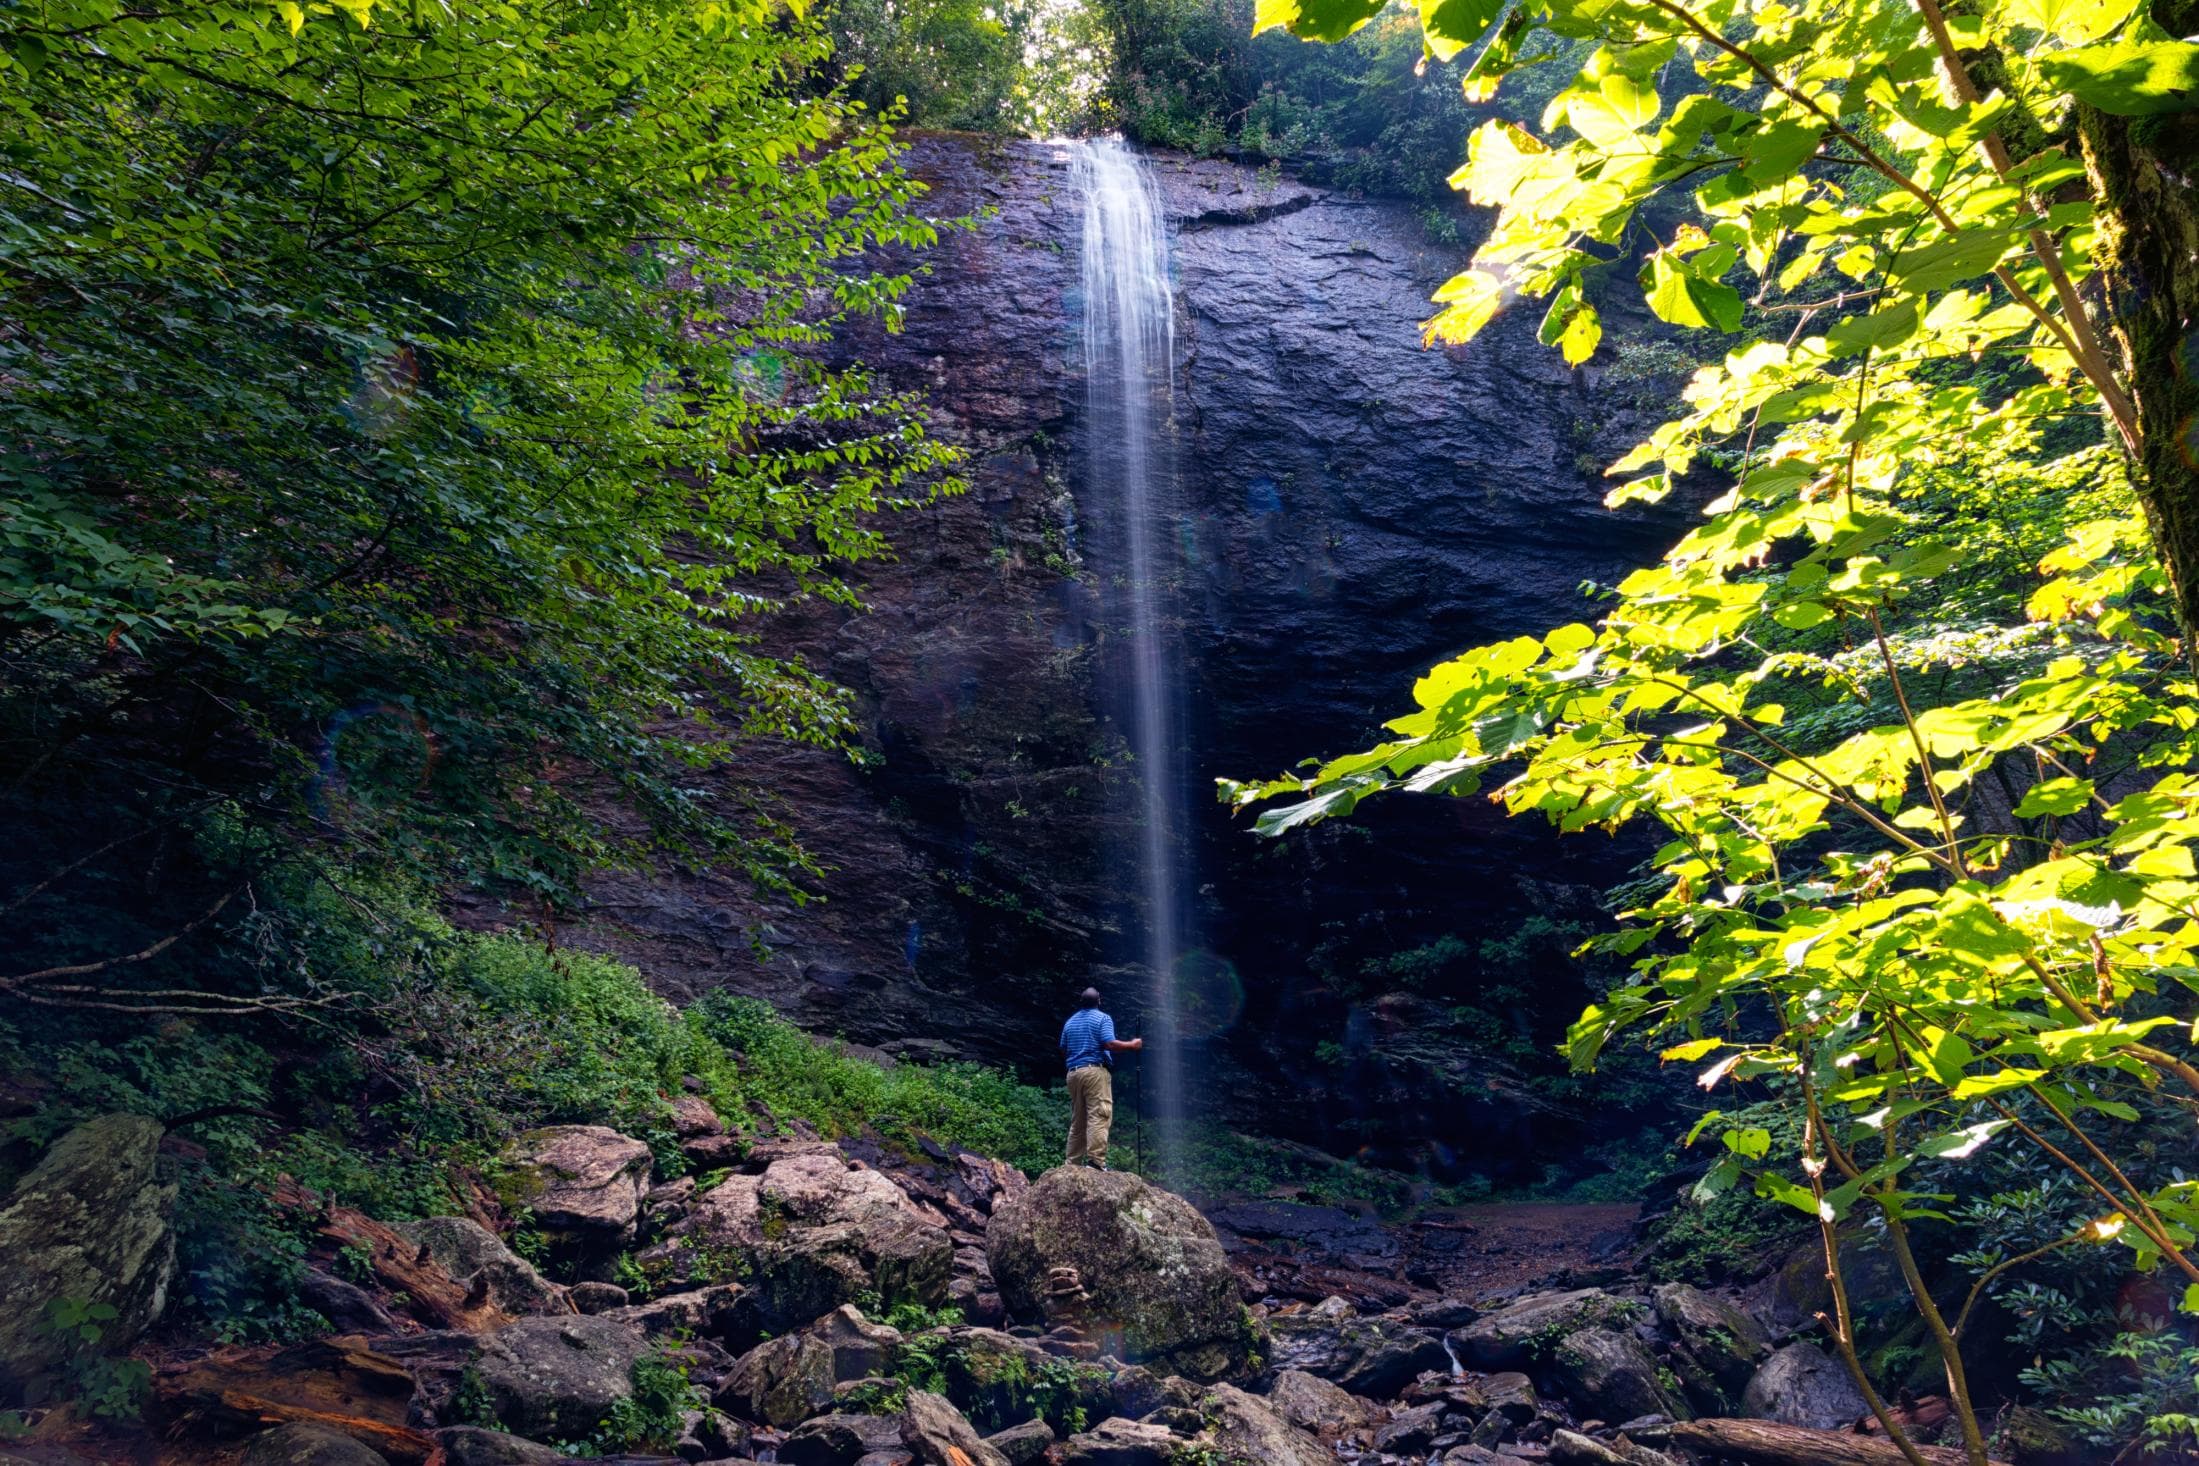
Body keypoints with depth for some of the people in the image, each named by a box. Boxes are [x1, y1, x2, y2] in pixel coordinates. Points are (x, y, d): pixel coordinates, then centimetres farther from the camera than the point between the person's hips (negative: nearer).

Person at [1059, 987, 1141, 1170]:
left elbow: (1063, 1051, 19)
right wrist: (1132, 1045, -1)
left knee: (1077, 1120, 10)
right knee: (1099, 1116, -10)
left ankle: (1071, 1164, 8)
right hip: (1095, 1071, -6)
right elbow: (1110, 1044, -14)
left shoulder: (1070, 1021, 17)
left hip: (1073, 1073, 6)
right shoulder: (1102, 1019, -1)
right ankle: (1096, 1159, -21)